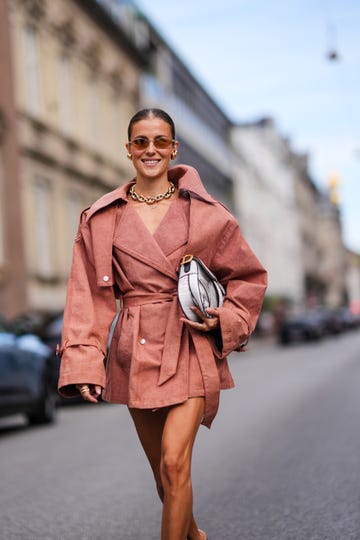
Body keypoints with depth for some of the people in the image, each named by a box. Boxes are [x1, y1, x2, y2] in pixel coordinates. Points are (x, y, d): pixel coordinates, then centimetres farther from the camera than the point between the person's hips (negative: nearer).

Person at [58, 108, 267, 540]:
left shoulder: (205, 212, -1)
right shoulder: (101, 218, 2)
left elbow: (249, 277, 9)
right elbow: (89, 295, 1)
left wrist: (222, 320, -6)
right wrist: (84, 364, -8)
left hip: (190, 349, -2)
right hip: (135, 353, 2)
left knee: (174, 462, -15)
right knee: (163, 468, 14)